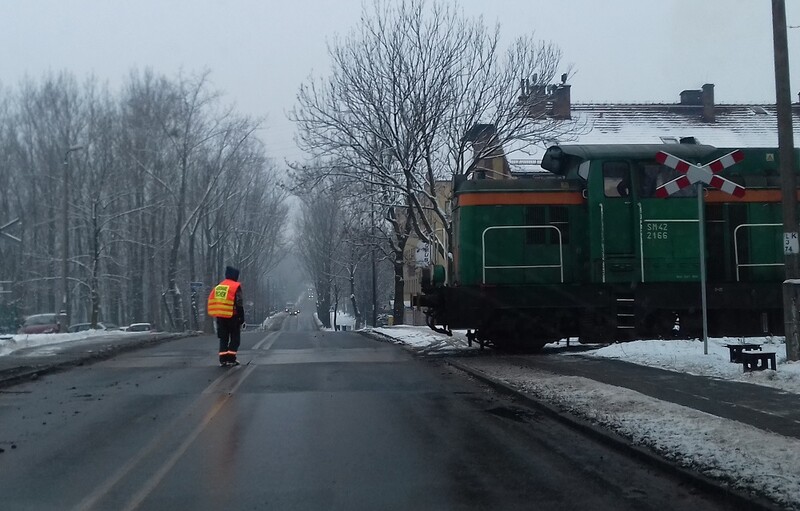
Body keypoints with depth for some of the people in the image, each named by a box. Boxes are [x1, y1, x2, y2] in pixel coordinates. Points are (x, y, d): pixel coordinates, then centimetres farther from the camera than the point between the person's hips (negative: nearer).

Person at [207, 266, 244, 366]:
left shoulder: (218, 287, 12)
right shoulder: (236, 286, -8)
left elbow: (212, 301, 14)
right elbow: (239, 304, -13)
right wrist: (242, 317, -7)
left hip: (220, 316, 5)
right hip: (232, 316, -5)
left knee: (223, 338, 12)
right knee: (235, 338, 6)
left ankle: (223, 359, 6)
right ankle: (231, 359, -2)